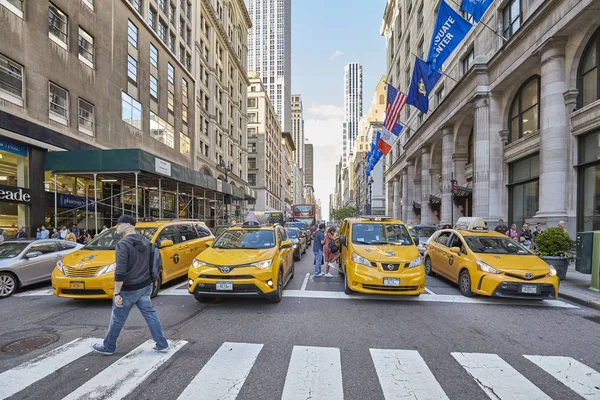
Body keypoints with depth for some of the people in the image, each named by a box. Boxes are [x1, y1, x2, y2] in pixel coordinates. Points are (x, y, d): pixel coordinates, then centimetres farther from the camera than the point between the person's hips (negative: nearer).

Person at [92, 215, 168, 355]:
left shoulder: (123, 244, -19)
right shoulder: (145, 241, 5)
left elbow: (120, 272, -23)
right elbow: (151, 264, 12)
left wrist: (117, 293, -18)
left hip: (129, 289, -7)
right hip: (145, 286, 7)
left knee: (117, 319, 13)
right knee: (150, 314, 12)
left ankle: (108, 347, 34)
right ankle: (162, 344, 15)